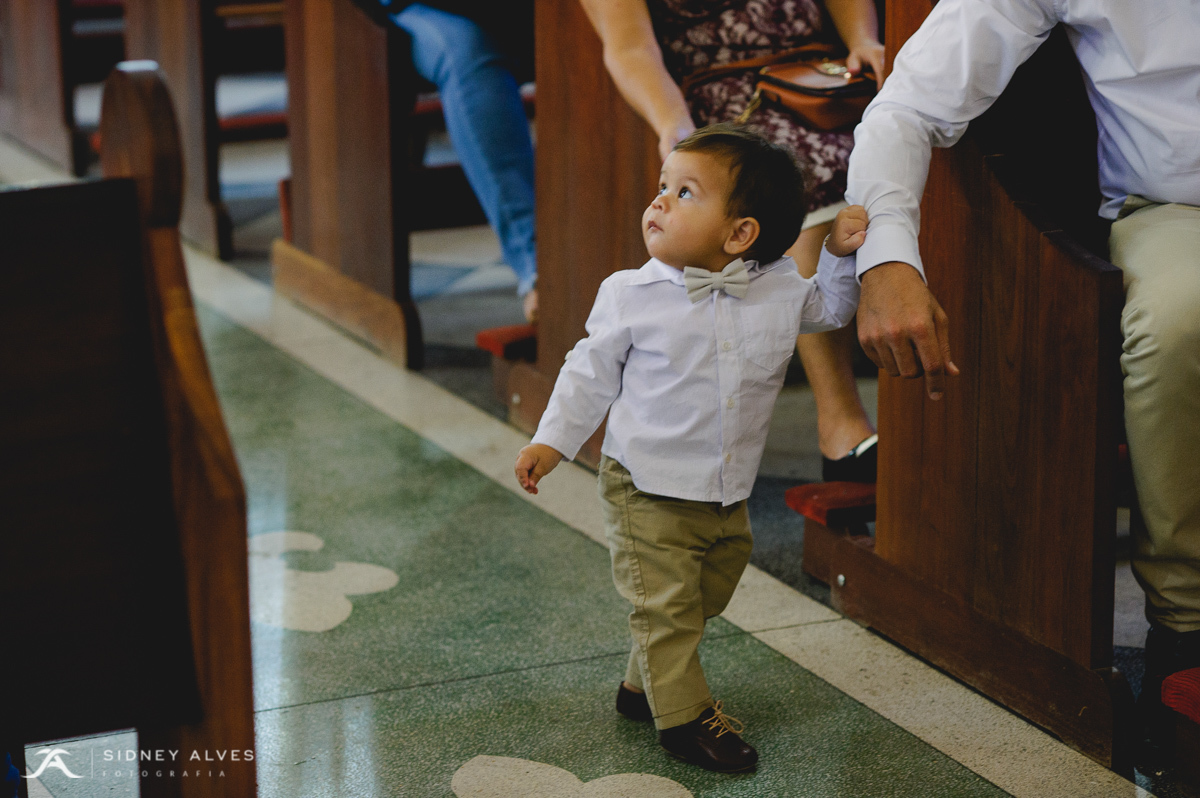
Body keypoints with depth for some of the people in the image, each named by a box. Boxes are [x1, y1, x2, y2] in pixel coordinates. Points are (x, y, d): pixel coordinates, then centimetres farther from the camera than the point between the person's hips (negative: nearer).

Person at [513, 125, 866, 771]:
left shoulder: (781, 289, -8)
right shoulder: (631, 296, -14)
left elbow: (829, 310, 13)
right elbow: (592, 371, -2)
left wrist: (841, 254, -4)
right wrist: (552, 440, -3)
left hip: (728, 496, 4)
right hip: (647, 492, -4)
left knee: (702, 600, 18)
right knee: (664, 604, -1)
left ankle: (644, 685, 38)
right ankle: (683, 713, 15)